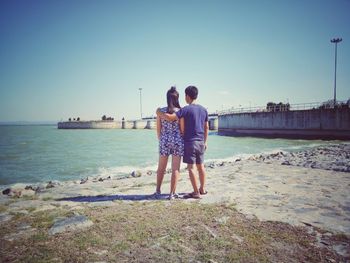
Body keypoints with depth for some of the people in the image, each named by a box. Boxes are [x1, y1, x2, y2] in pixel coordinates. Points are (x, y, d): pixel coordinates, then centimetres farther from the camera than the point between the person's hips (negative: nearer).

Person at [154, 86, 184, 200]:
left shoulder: (160, 111, -2)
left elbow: (158, 130, 3)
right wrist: (183, 142, 10)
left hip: (164, 141, 2)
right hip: (178, 141, -2)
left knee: (161, 168, 16)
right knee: (175, 169, 7)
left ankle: (158, 191, 27)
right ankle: (172, 193, 12)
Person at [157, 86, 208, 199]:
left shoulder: (186, 109, -13)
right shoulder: (203, 110, 8)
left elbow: (170, 118, -23)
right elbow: (206, 128, 13)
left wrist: (159, 113, -5)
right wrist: (205, 141, 21)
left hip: (190, 142, -7)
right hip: (201, 142, 7)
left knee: (191, 167, -1)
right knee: (200, 166, 15)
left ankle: (196, 192, 2)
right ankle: (202, 189, 26)